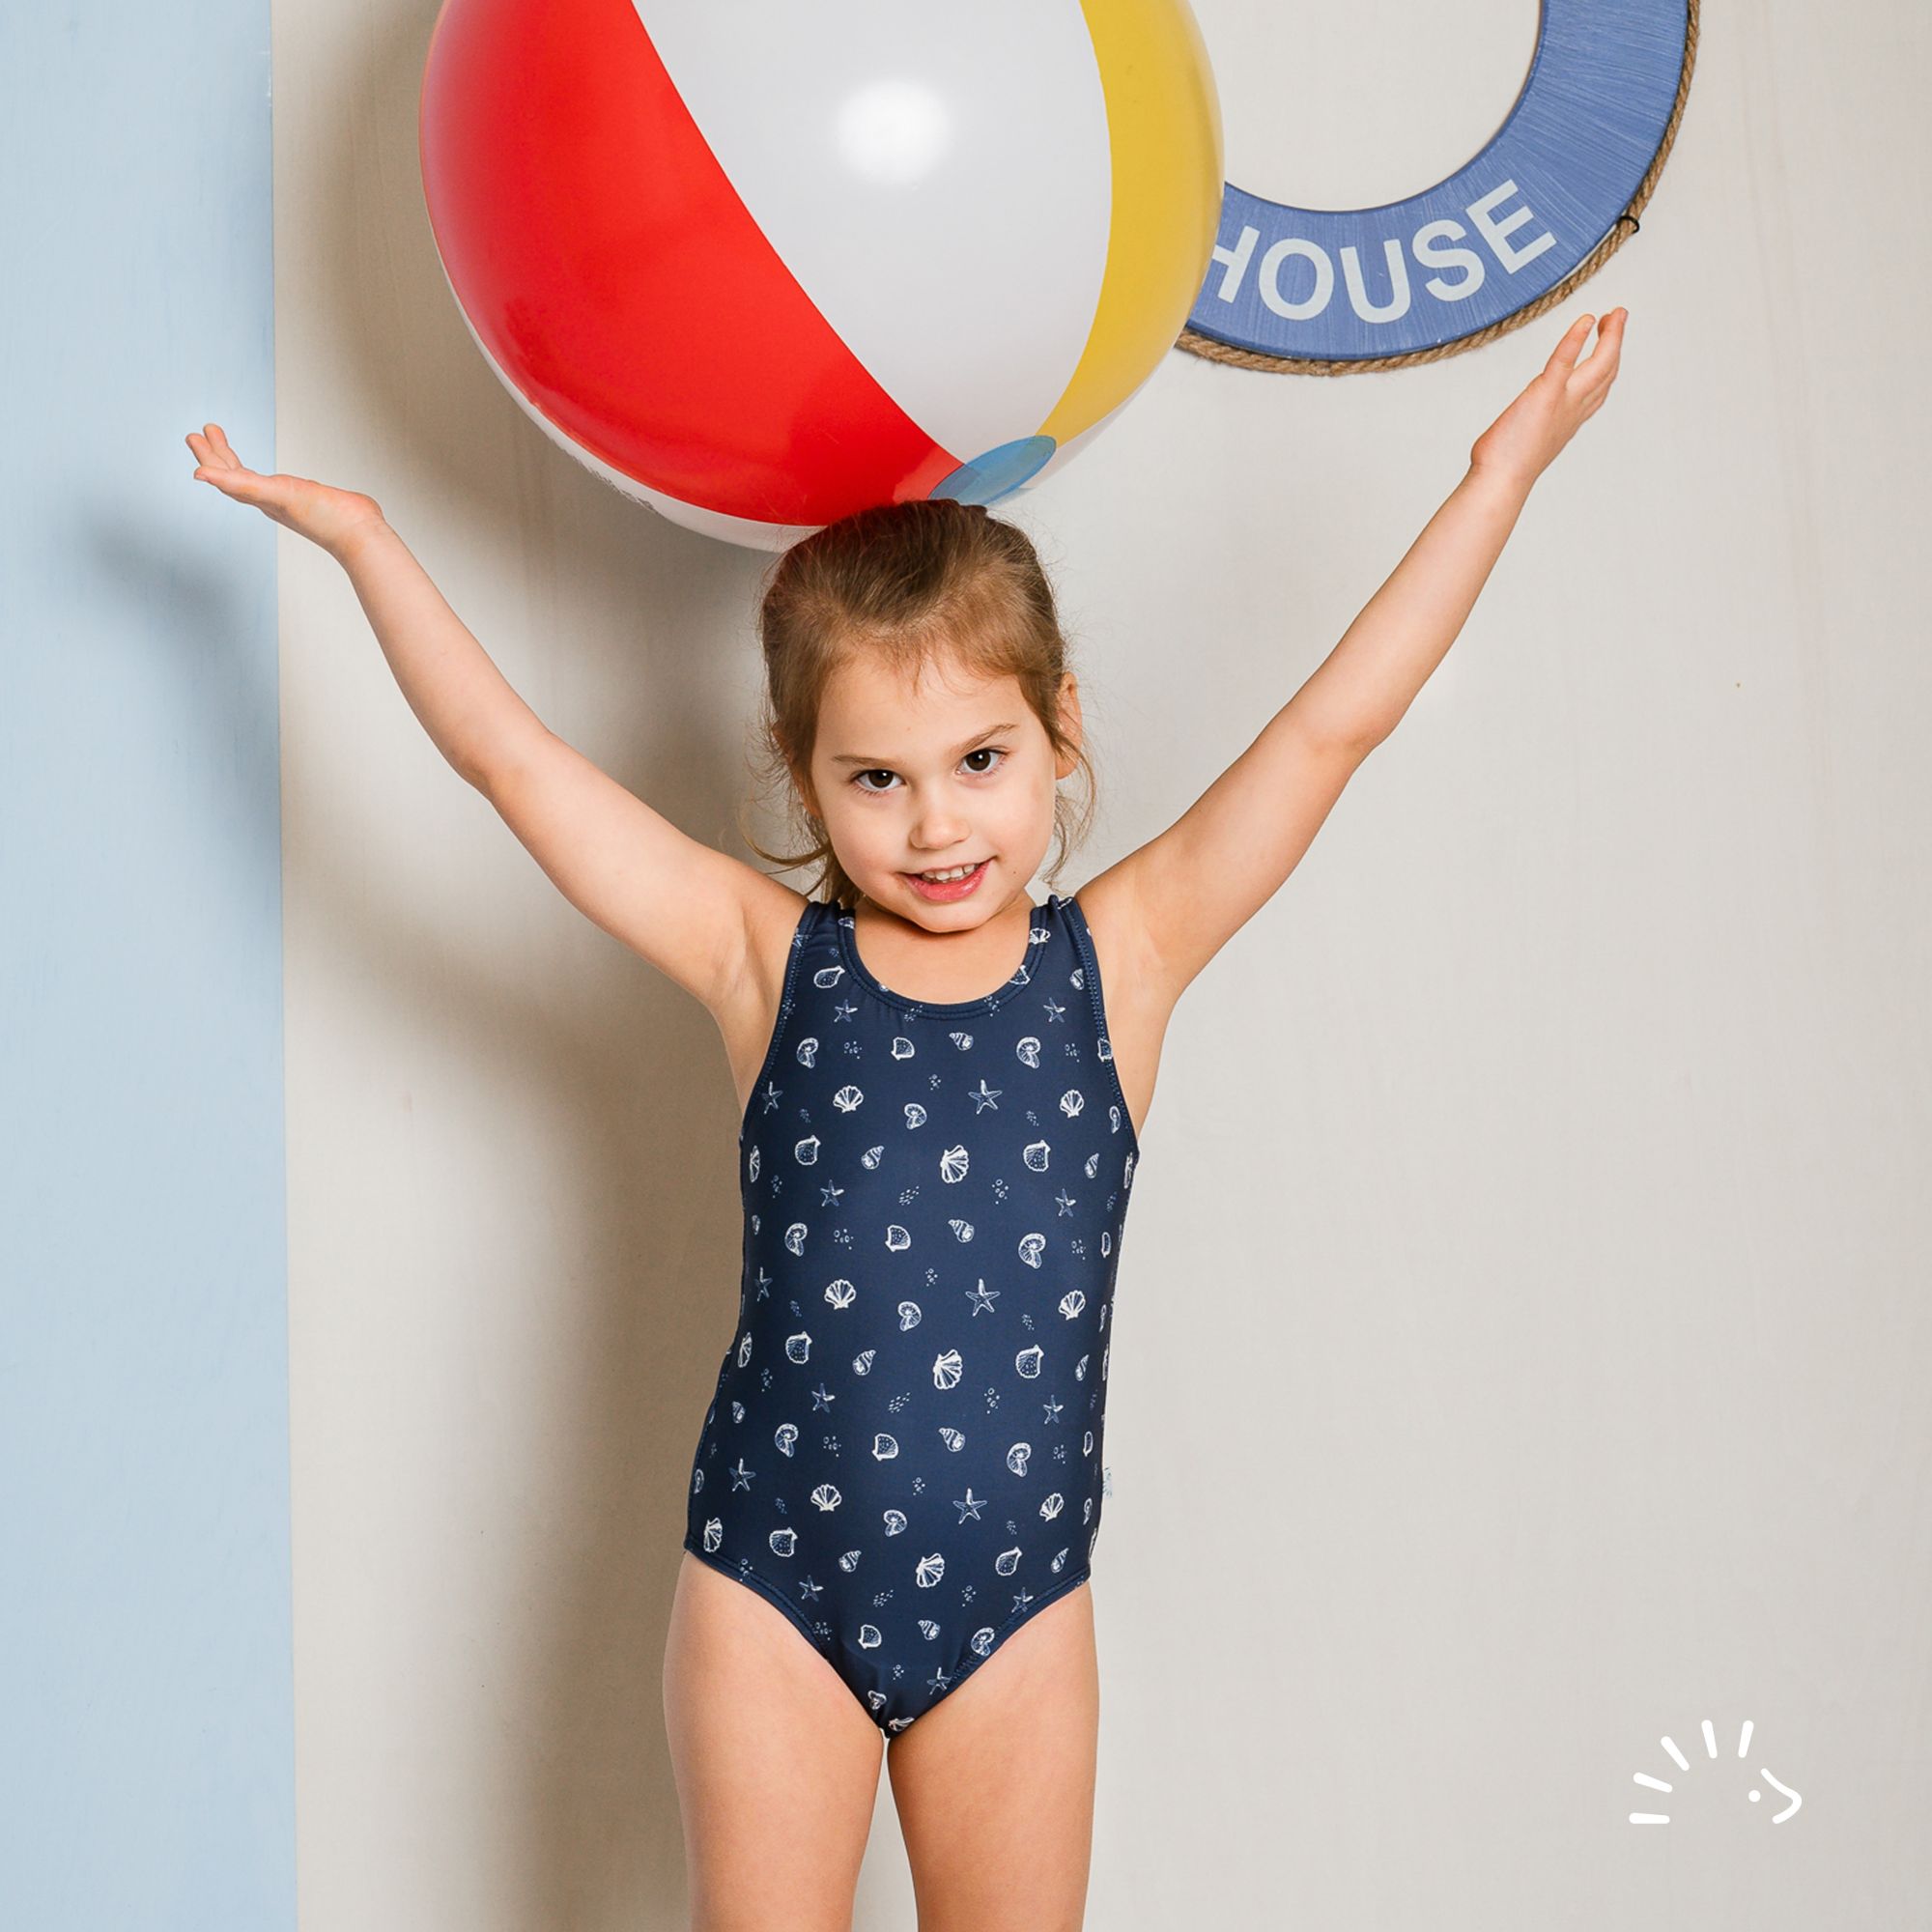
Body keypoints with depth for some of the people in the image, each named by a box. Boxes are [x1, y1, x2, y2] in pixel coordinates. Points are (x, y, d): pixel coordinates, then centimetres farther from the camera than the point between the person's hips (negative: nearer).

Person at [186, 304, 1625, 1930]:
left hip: (1019, 1605, 1)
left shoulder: (1119, 960, -4)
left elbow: (1331, 728, -5)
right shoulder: (769, 962, -5)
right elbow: (512, 760, -4)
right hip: (772, 1591, 0)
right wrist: (359, 535, -2)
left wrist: (1502, 474, -4)